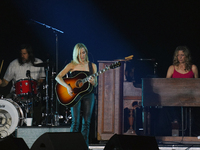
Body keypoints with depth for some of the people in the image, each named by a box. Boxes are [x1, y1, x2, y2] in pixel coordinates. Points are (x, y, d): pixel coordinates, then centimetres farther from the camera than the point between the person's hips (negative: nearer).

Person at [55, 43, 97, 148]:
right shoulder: (72, 65, 0)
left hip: (88, 95, 3)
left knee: (86, 122, 3)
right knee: (75, 122, -10)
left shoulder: (92, 66, 8)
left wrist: (93, 82, -15)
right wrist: (67, 87, -21)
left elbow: (95, 84, 9)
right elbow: (58, 77, -7)